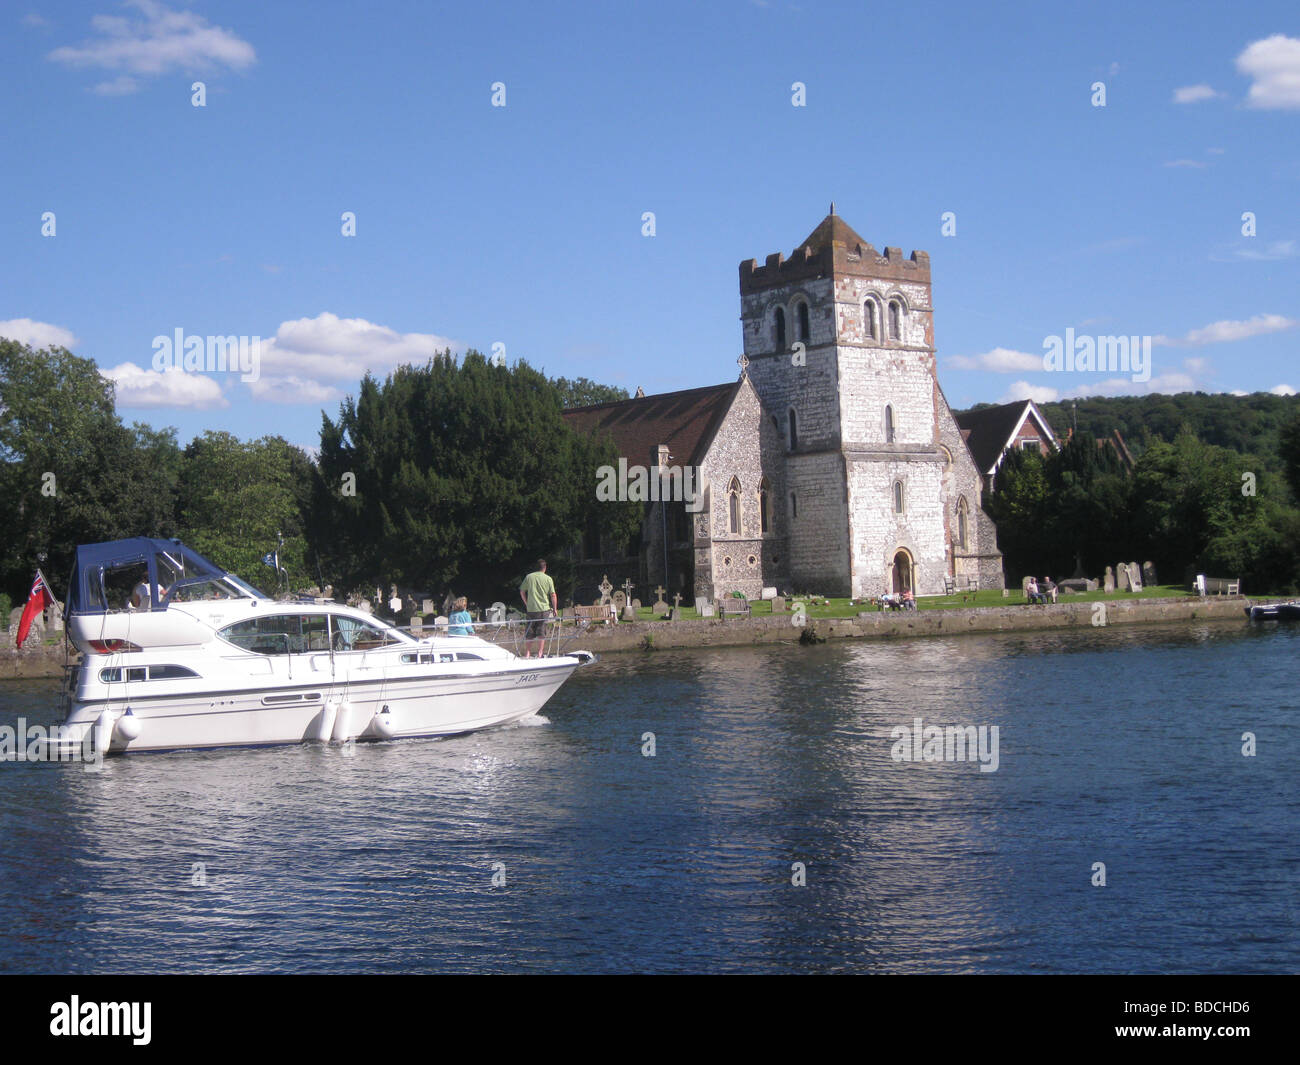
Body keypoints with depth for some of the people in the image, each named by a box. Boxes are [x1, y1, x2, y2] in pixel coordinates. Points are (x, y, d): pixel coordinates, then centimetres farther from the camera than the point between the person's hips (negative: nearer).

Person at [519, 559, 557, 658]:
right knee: (541, 632, 3)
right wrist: (554, 609, 6)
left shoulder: (529, 577, 2)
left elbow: (522, 592, 9)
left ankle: (527, 654, 8)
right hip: (544, 609, -2)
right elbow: (553, 595, -3)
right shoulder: (548, 579, -3)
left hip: (531, 609, 2)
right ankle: (539, 654, 1)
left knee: (529, 633, 9)